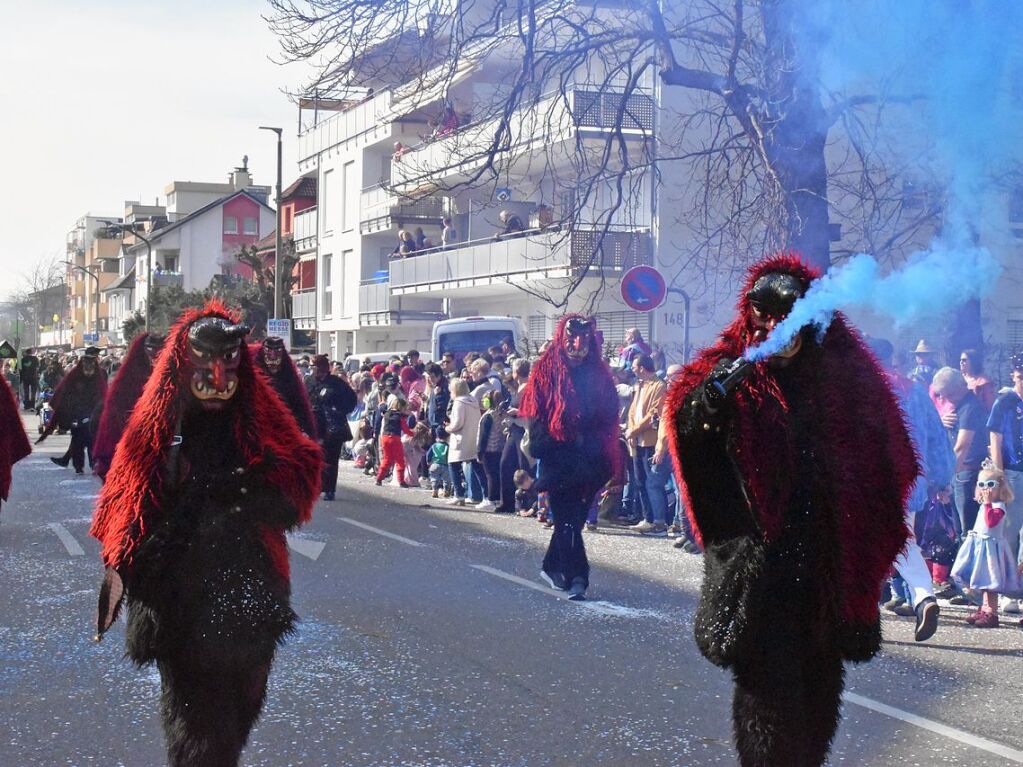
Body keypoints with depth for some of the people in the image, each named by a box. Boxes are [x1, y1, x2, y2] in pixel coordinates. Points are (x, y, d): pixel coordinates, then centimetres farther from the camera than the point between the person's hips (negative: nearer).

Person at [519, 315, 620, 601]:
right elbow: (534, 416, -3)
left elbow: (609, 420, 6)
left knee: (571, 517, 9)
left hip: (588, 461, 3)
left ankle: (552, 568, 22)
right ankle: (576, 576, -2)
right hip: (557, 458, -3)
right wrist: (542, 446, -14)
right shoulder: (546, 371, 0)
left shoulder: (599, 375, 8)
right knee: (567, 518, -3)